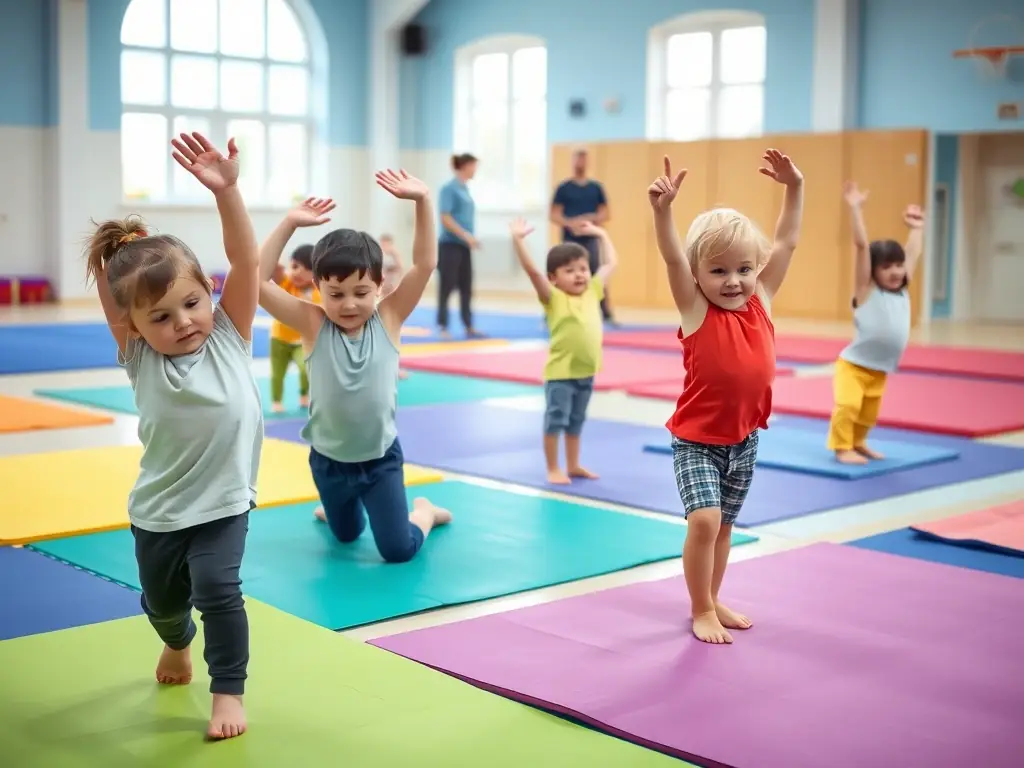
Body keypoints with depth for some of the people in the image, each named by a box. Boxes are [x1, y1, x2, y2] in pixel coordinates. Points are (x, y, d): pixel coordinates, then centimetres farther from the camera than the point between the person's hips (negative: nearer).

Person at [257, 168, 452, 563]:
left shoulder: (388, 317, -11)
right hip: (329, 460, 1)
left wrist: (422, 201, -28)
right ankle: (336, 504, 57)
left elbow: (425, 264, -18)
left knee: (398, 550, 1)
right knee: (347, 536, 24)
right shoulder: (313, 324, -14)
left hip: (381, 457, -1)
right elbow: (257, 282, -23)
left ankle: (423, 511, 32)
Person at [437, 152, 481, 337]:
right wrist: (466, 236, -20)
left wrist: (469, 239, 14)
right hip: (450, 244, -8)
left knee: (466, 286, 10)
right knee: (447, 286, -3)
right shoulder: (449, 188, -11)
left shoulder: (465, 189, 13)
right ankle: (442, 326, 3)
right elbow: (445, 219, -17)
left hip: (464, 245, 8)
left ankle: (469, 327, 15)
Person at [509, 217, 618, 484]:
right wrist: (518, 240, -27)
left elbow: (610, 263, 19)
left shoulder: (592, 292, 7)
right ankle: (553, 469, 10)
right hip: (560, 372, -6)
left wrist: (602, 235, 25)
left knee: (576, 422, 17)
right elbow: (531, 269, -20)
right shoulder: (553, 297, -9)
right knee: (555, 420, 0)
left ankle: (573, 465, 29)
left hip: (586, 371, 6)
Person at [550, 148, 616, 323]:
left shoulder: (596, 187, 8)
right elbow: (554, 215, 0)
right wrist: (570, 223, -18)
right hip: (570, 240, -1)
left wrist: (590, 219, -12)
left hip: (591, 239, 1)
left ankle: (607, 315, 8)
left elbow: (605, 214, 8)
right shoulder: (564, 188, 2)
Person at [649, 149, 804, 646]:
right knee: (704, 520, -16)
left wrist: (794, 187, -3)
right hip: (697, 440, -5)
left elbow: (786, 242, 2)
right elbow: (672, 256, -27)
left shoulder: (760, 303, -1)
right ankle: (701, 610, 3)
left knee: (724, 525, 17)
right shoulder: (696, 311, -13)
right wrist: (662, 208, -41)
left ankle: (713, 600, 34)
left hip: (744, 439, 5)